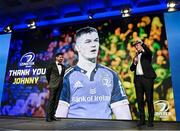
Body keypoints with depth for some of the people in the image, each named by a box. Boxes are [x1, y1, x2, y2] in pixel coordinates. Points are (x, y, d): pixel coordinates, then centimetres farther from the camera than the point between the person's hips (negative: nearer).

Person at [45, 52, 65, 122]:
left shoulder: (63, 67, 12)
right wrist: (50, 82, 9)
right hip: (53, 85, -5)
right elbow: (47, 74, 4)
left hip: (60, 85, 5)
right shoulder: (52, 65, -2)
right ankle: (48, 116, 3)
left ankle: (52, 115, 14)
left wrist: (60, 82, 12)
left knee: (56, 100, 6)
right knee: (51, 100, -4)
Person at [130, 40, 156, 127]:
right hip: (138, 79, 5)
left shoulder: (146, 54, 8)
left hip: (147, 78, -5)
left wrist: (142, 43, -25)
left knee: (149, 100, -3)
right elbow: (131, 69, 16)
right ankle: (142, 119, 13)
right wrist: (134, 62, -1)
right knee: (139, 100, 5)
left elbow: (149, 52, -18)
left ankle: (150, 120, 5)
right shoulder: (136, 56, 22)